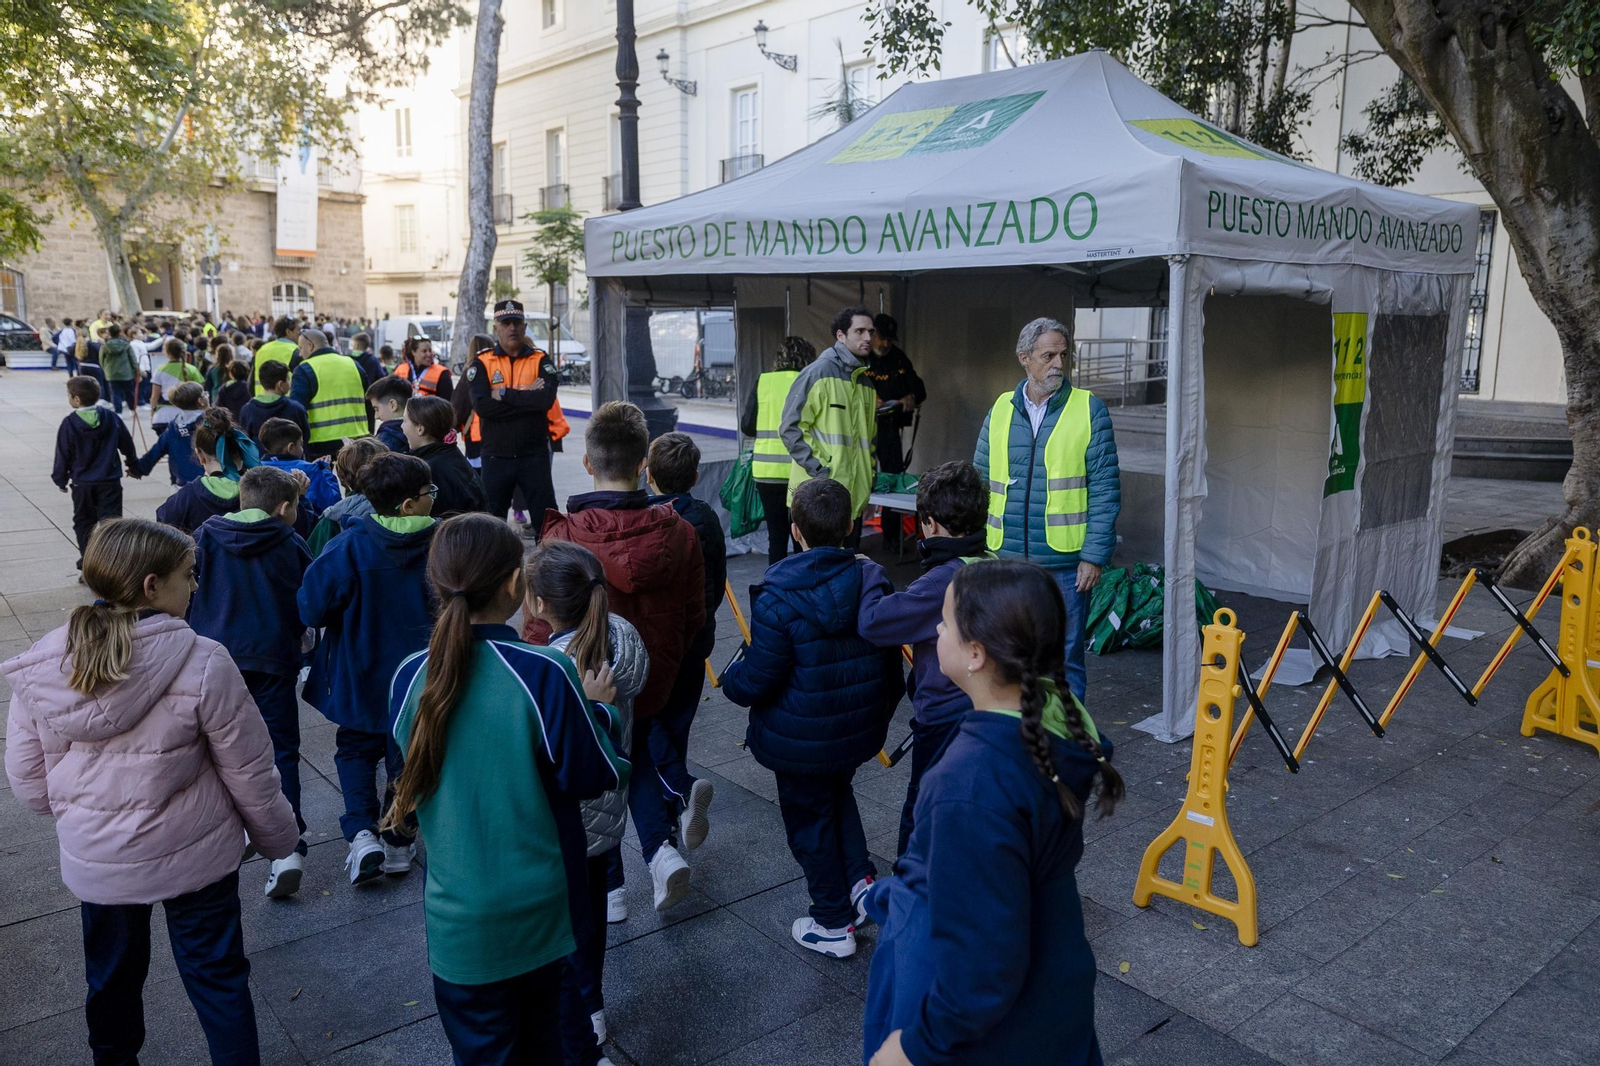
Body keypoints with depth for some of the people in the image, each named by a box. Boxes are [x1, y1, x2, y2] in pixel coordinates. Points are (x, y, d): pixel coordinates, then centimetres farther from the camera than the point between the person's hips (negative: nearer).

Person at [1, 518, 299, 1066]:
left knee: (111, 977, 27)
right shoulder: (203, 664, -25)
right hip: (194, 855, -4)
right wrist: (277, 837, 3)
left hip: (94, 859, 4)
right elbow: (249, 772, -15)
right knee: (217, 977, 14)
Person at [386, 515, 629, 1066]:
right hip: (540, 903, -1)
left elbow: (414, 779, 5)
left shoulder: (411, 677, -13)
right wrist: (599, 708, 2)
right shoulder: (546, 674, -24)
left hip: (459, 913, 1)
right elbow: (594, 776, -15)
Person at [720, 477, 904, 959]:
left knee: (810, 820, 14)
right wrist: (881, 710, 19)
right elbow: (891, 659, 3)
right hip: (860, 732, 5)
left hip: (802, 739, -5)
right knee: (837, 794, 32)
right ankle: (860, 879, 24)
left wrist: (730, 680, 2)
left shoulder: (777, 598, -24)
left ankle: (833, 924, 27)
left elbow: (758, 679, -21)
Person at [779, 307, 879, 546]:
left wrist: (867, 485, 17)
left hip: (854, 499, 8)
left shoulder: (865, 382, 17)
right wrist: (819, 470, -16)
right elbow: (790, 427, -11)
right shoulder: (819, 372, -7)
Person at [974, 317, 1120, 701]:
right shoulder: (1000, 409, 8)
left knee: (1064, 660, 5)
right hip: (1005, 560, 3)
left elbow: (1105, 489, -4)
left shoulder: (1089, 408, -1)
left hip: (1065, 564, -3)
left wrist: (1095, 555, -10)